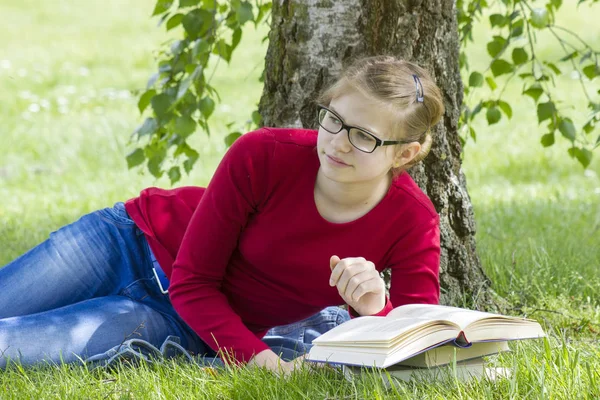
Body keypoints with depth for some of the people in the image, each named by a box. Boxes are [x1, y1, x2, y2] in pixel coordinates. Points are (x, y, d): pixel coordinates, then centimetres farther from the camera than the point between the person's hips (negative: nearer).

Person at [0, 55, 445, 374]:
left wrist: (378, 309, -42)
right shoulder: (262, 156, -24)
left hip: (185, 328, 0)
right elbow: (193, 280, -17)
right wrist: (258, 358, -32)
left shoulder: (413, 222, -21)